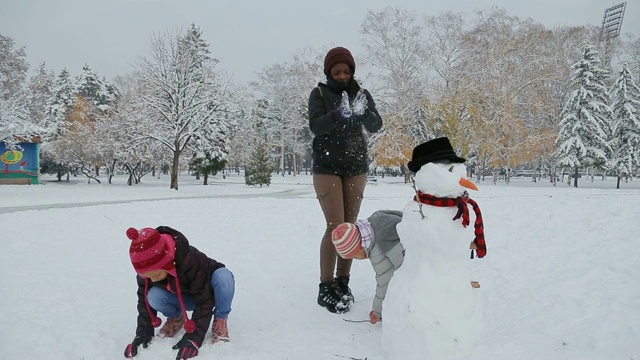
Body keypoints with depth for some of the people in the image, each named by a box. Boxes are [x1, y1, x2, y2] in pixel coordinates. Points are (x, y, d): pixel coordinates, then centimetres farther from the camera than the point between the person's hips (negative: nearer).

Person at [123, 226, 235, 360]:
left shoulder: (191, 262, -40)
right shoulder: (146, 270, -22)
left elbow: (205, 301, -34)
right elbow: (144, 299, -6)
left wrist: (193, 337, -37)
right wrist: (143, 331, -15)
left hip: (208, 292, -4)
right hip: (188, 298, 4)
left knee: (222, 275, -39)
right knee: (153, 296, -27)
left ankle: (220, 320, -14)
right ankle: (176, 317, 7)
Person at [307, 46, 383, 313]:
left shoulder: (361, 94, 7)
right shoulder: (319, 94, 0)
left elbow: (376, 126, -5)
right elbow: (315, 126, -15)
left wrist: (364, 112, -25)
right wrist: (339, 114, -32)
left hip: (356, 168, 4)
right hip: (327, 168, -3)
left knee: (350, 227, 4)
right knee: (335, 227, -11)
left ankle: (342, 283, 14)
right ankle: (326, 288, -3)